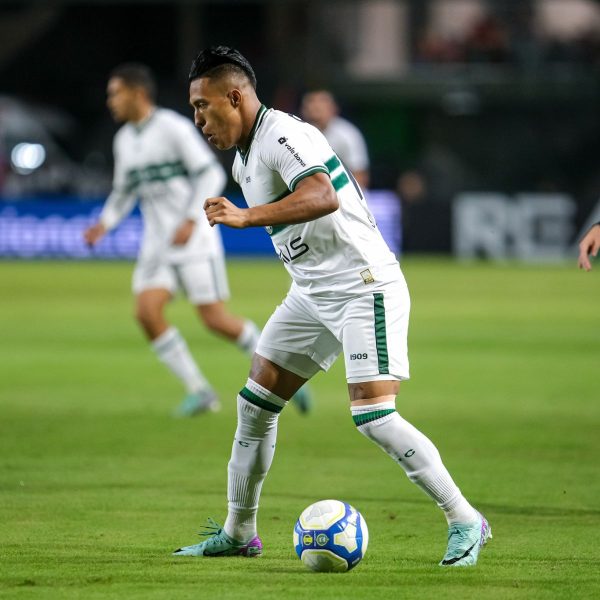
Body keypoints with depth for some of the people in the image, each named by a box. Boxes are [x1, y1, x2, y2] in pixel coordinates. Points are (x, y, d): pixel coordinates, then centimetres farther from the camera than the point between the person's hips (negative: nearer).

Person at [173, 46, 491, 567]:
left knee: (374, 417, -18)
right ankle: (238, 533, 19)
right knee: (255, 403, 7)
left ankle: (465, 523, -7)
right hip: (311, 295, 10)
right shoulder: (243, 160, 12)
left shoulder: (283, 136, -19)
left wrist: (246, 217, -44)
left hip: (365, 288, -10)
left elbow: (322, 196, -38)